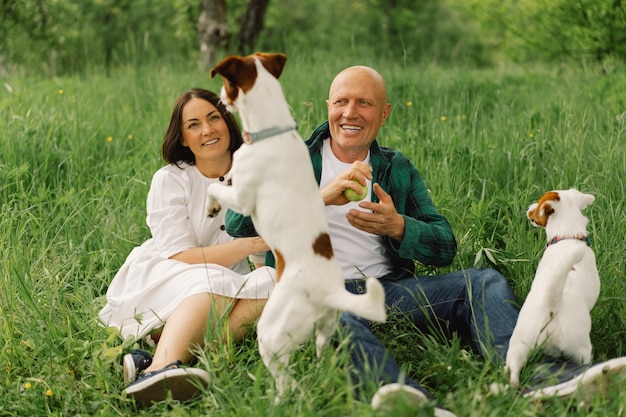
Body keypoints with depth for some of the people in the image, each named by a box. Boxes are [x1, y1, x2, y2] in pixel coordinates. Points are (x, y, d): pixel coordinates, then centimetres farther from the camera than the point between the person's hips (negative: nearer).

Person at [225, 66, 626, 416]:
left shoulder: (398, 169, 20)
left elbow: (445, 247, 13)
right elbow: (238, 219, -7)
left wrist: (398, 227, -11)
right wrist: (320, 196, -20)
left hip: (390, 287, 4)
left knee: (485, 282, -17)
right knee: (336, 315, -40)